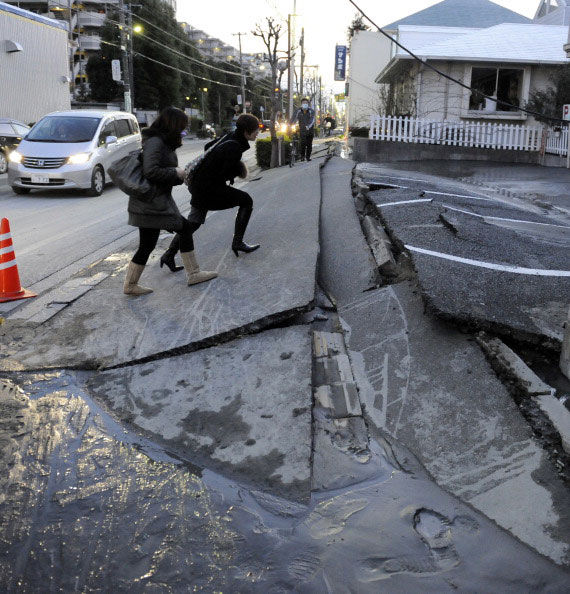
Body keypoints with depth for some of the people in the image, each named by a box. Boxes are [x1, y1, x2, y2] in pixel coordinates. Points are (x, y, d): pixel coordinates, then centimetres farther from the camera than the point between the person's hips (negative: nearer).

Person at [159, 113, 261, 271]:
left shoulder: (230, 137, 7)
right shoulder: (234, 148, -22)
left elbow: (208, 147, 20)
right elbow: (225, 175, -20)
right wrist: (238, 170, -2)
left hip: (199, 182, 9)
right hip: (210, 188, -9)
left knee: (193, 222, 16)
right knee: (246, 201, 3)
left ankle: (169, 255, 17)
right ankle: (237, 243, 7)